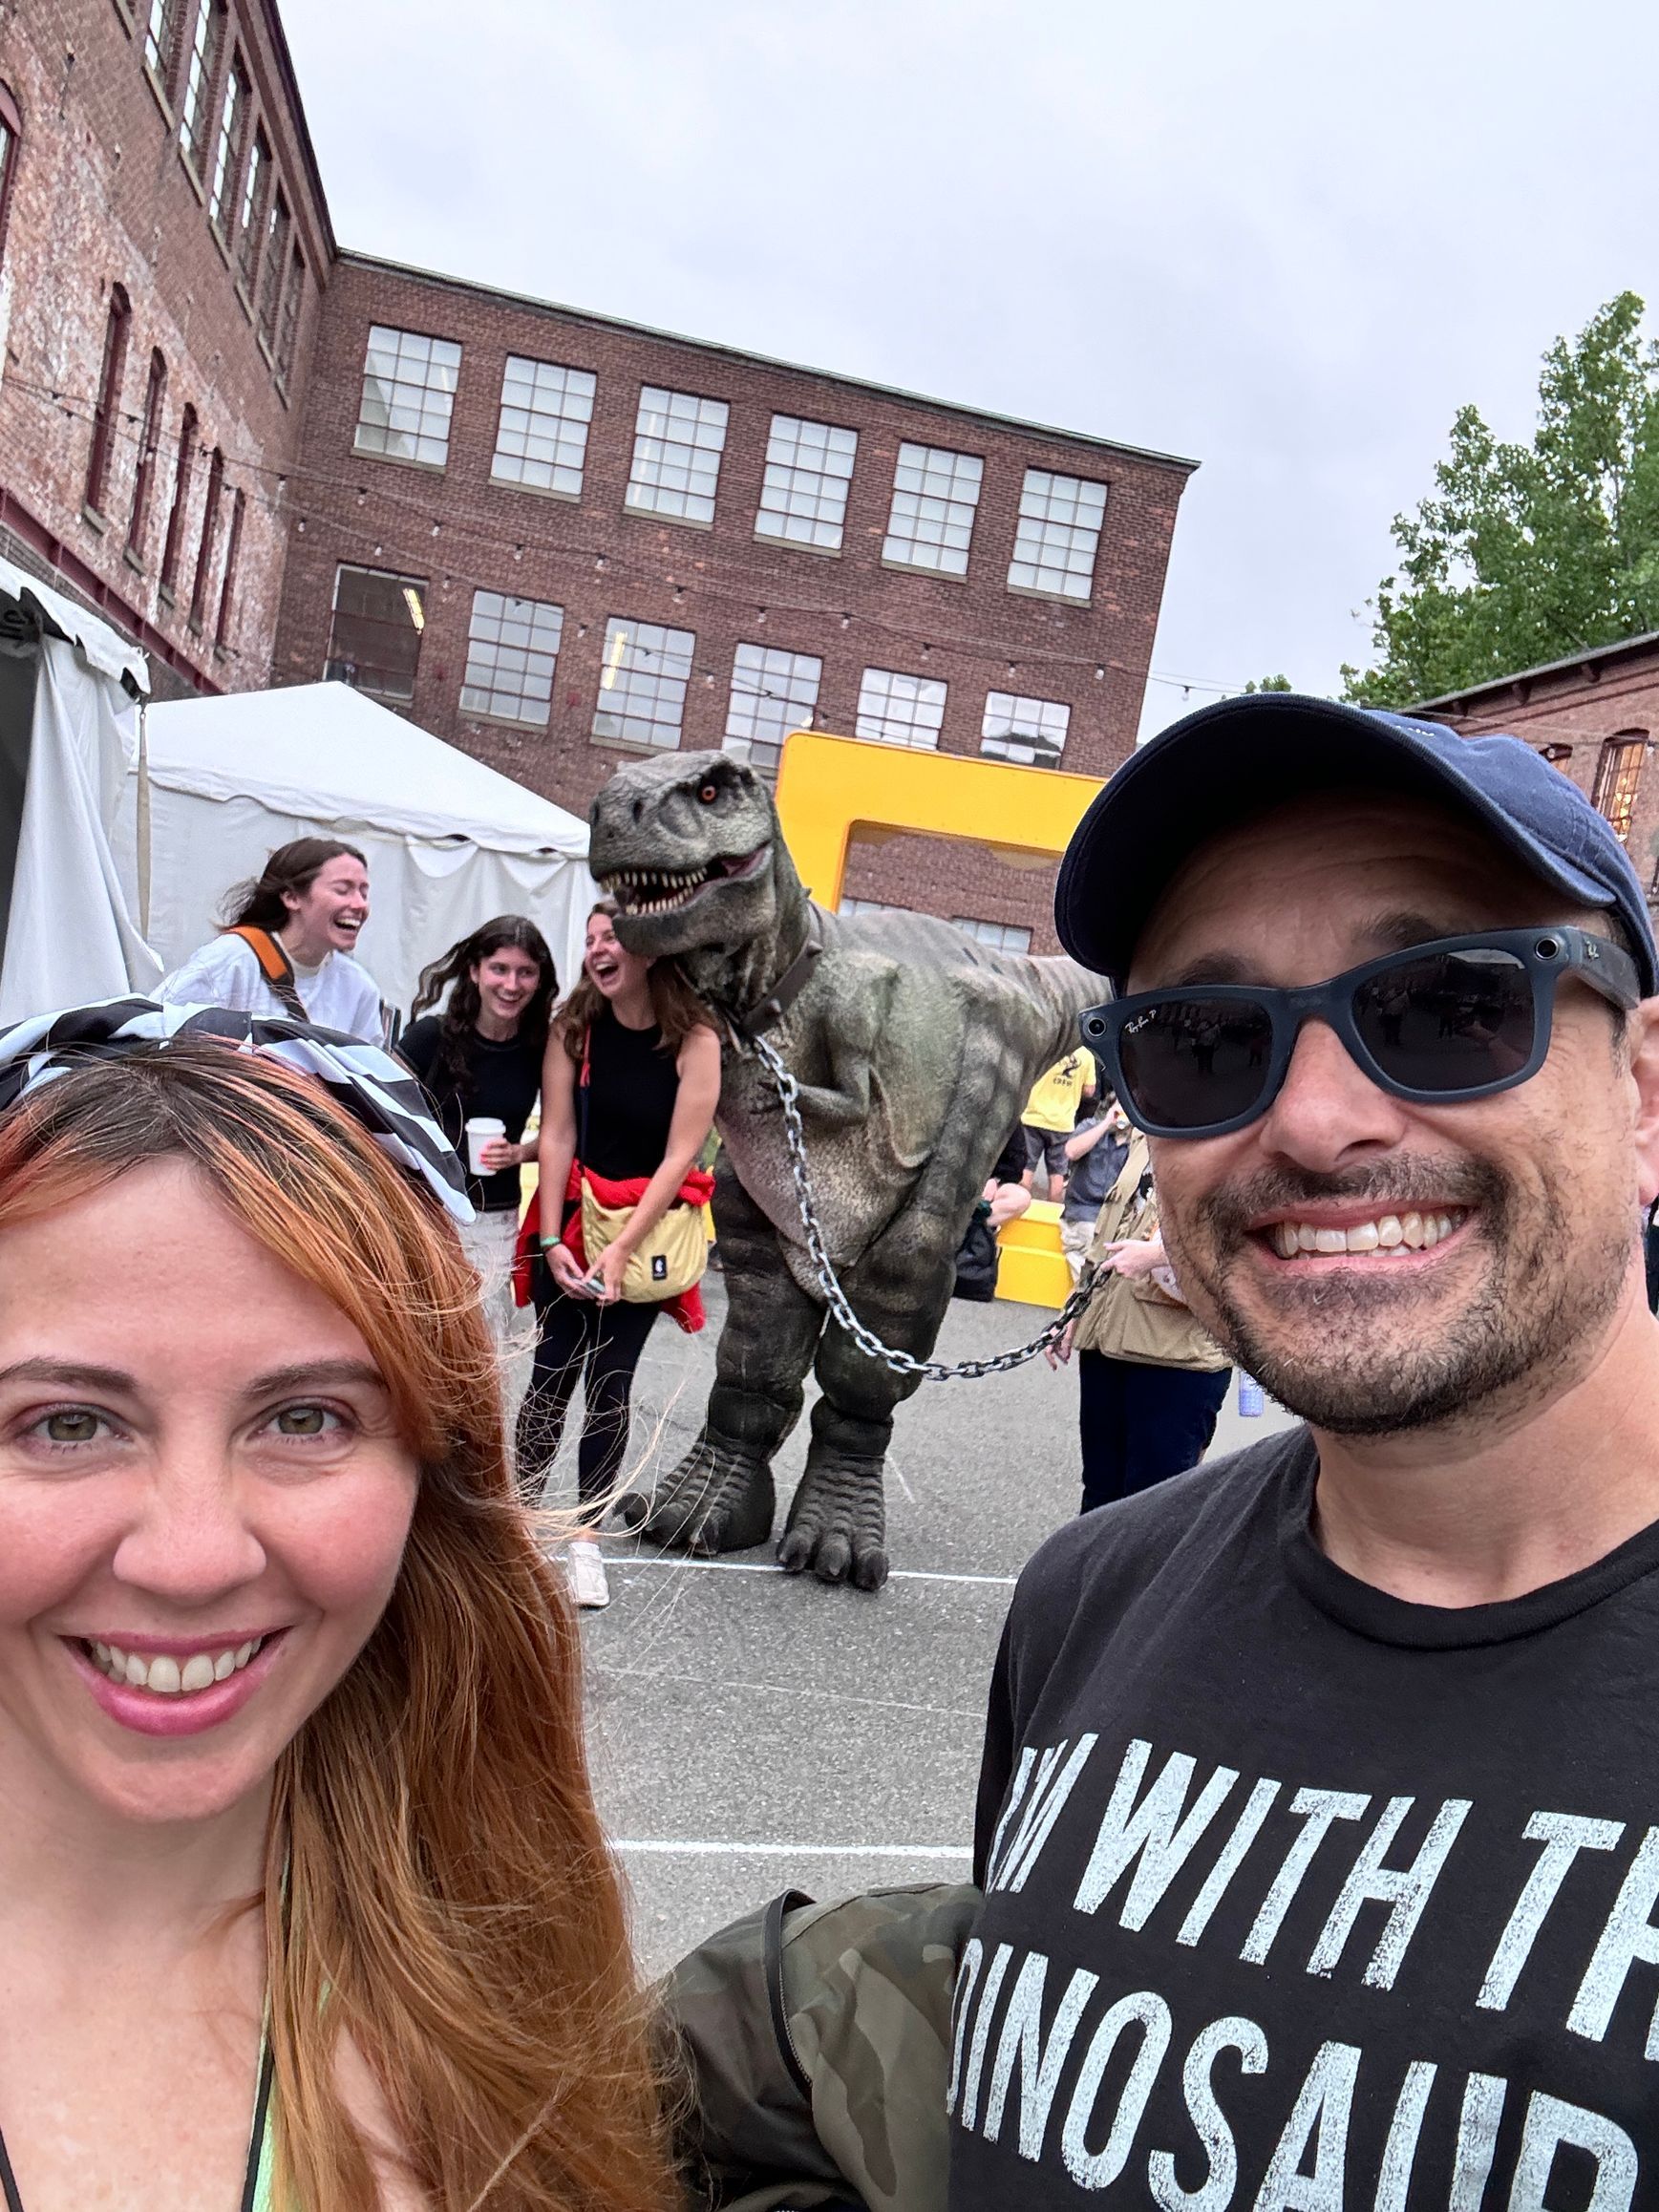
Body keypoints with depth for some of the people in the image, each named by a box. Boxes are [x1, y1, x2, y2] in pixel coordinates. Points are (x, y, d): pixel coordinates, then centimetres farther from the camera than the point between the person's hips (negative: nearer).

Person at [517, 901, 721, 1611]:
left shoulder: (694, 1039, -14)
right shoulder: (573, 1026, -6)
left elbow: (680, 1154, -14)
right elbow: (557, 1135, -7)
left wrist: (621, 1250, -17)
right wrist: (552, 1241, -13)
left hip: (648, 1231, -2)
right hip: (573, 1219, 2)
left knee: (610, 1382, 2)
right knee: (554, 1371, 4)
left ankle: (587, 1539, 11)